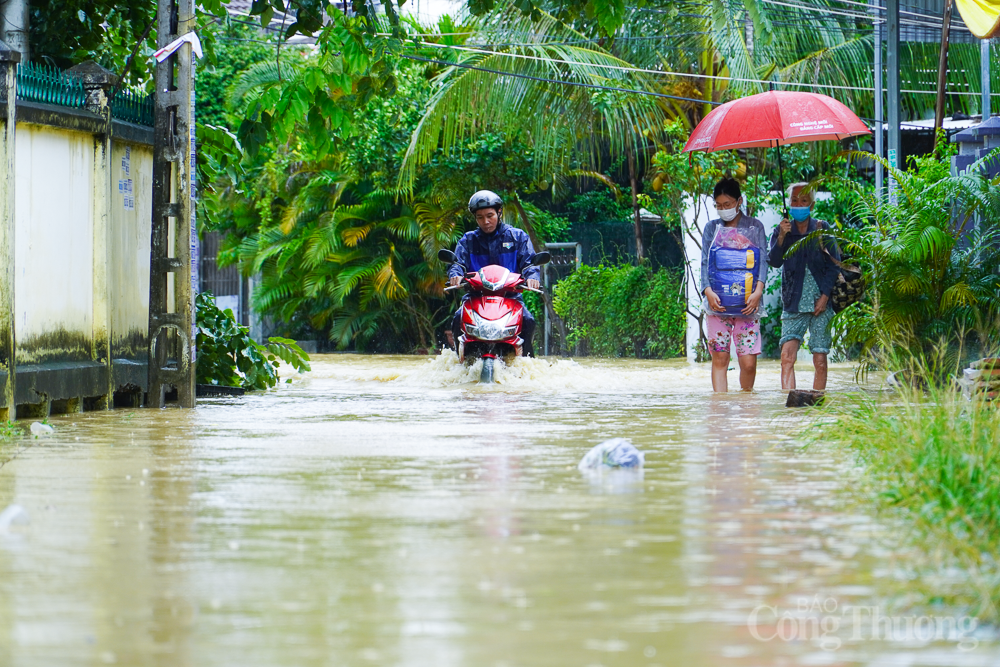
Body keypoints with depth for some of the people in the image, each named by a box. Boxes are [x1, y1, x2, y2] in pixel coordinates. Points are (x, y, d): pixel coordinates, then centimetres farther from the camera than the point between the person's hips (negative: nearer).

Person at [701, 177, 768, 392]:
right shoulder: (712, 228, 13)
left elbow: (762, 261, 2)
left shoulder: (755, 227, 10)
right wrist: (708, 291, -13)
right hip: (717, 302, 1)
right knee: (719, 358, -4)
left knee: (748, 362, -6)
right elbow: (705, 263, 5)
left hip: (747, 304, -1)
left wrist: (758, 292, -14)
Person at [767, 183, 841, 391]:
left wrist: (824, 296, -6)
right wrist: (781, 237, -19)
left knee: (820, 361, -2)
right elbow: (774, 262, -4)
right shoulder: (782, 230, 9)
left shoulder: (822, 229, 7)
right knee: (787, 356, -17)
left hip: (820, 303, 0)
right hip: (794, 303, 0)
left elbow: (834, 265, 4)